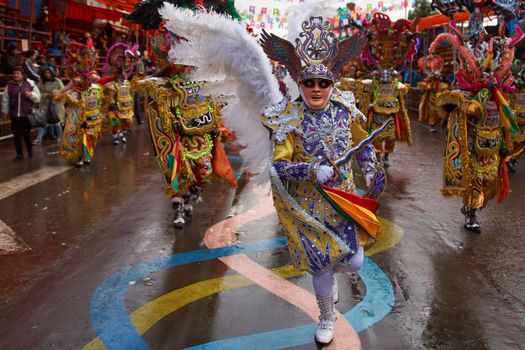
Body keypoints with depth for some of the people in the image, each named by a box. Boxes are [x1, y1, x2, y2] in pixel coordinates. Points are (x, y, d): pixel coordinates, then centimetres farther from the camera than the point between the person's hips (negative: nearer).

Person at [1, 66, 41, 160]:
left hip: (26, 114, -2)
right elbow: (5, 100, 11)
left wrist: (31, 94, -15)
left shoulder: (30, 84, 2)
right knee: (16, 135, 4)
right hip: (14, 115, 2)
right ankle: (19, 154, 14)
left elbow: (37, 98, 4)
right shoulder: (9, 85, 6)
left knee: (26, 134, 0)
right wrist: (5, 111, 11)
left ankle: (30, 151, 24)